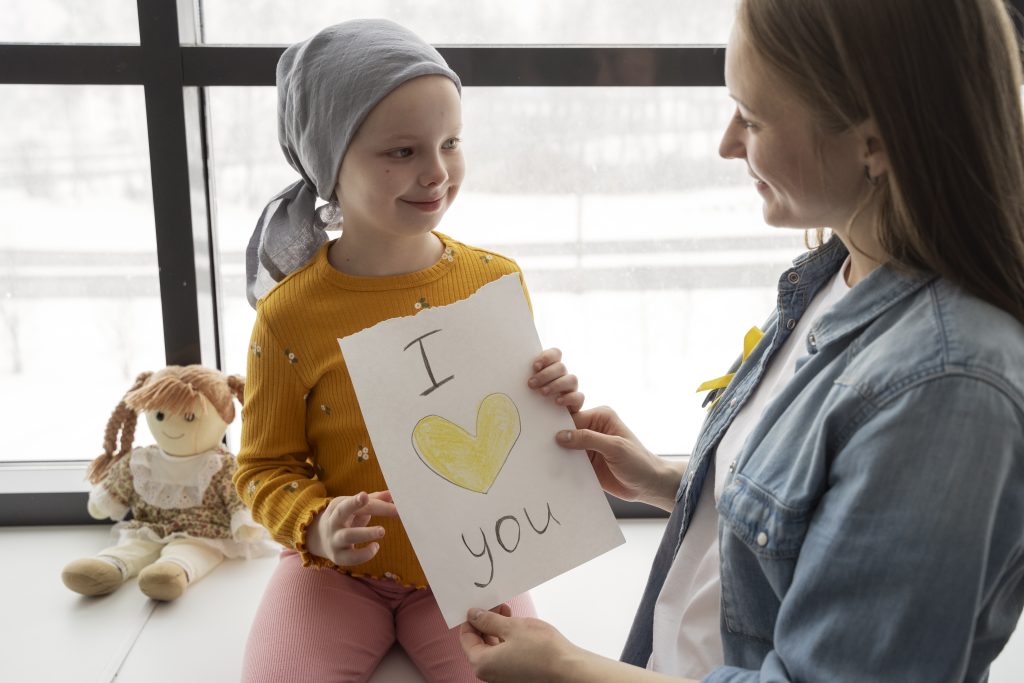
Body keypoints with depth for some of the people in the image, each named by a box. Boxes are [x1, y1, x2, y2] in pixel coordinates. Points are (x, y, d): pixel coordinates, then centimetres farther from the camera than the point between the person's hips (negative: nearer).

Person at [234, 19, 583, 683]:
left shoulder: (497, 280, -7)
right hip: (339, 571, -1)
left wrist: (551, 409, -18)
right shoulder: (290, 314, -14)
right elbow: (266, 466, -4)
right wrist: (316, 525, -23)